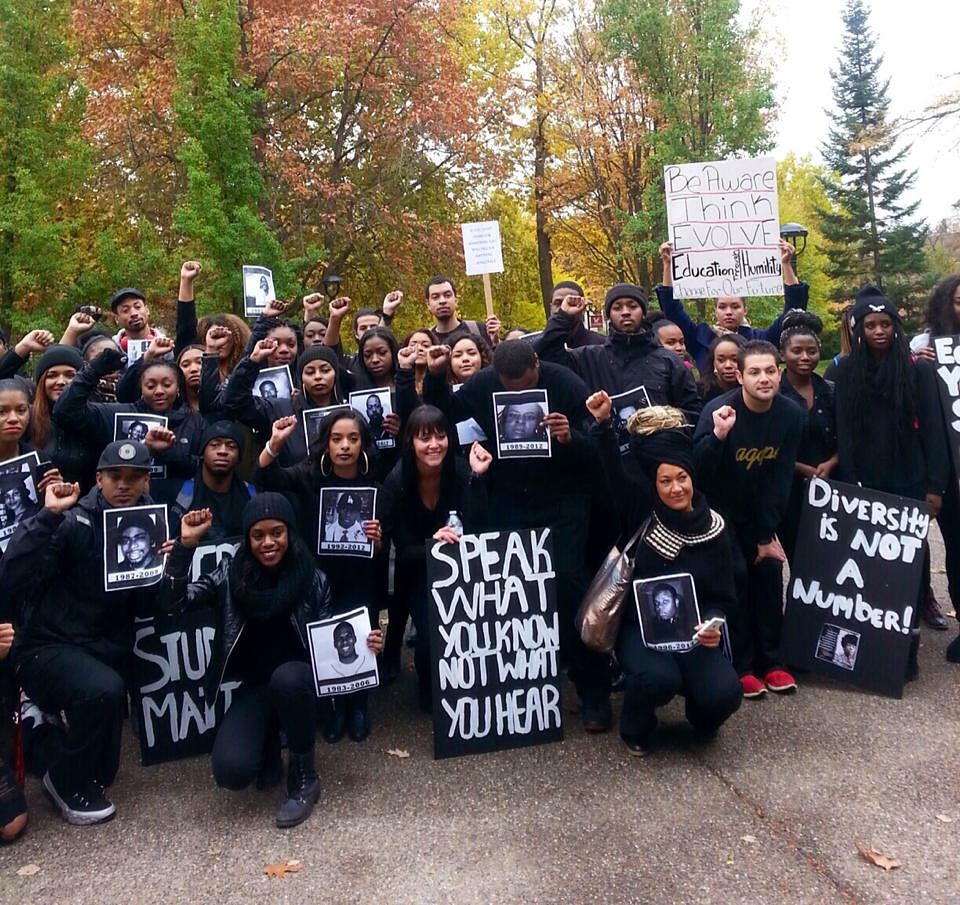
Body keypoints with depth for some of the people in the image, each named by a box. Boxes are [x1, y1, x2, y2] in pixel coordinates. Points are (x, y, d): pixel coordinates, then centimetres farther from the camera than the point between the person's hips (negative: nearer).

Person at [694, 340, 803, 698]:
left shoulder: (791, 414, -10)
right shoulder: (718, 410, -23)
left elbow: (780, 479, -7)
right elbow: (698, 470, -30)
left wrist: (767, 534, -8)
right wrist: (717, 434, -47)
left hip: (760, 510, 4)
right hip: (720, 510, -4)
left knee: (769, 569, -6)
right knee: (736, 574, -15)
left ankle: (770, 660, 10)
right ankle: (739, 665, -1)